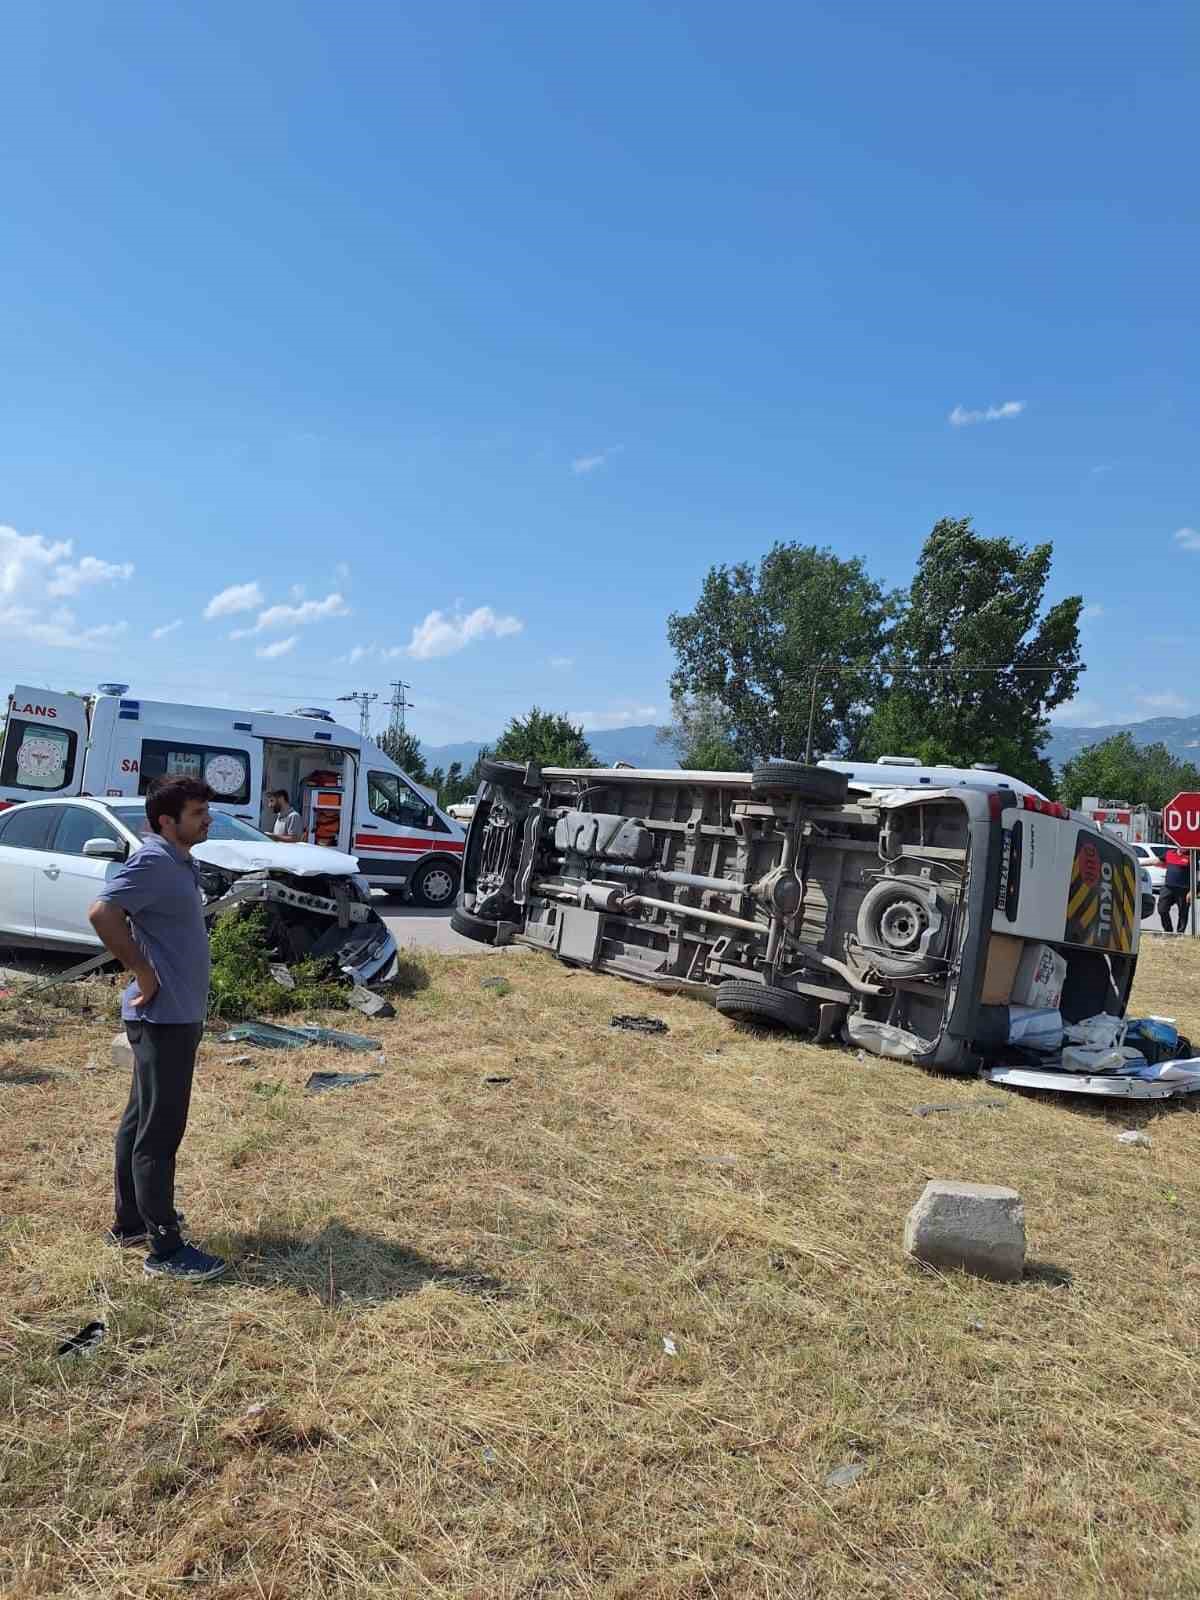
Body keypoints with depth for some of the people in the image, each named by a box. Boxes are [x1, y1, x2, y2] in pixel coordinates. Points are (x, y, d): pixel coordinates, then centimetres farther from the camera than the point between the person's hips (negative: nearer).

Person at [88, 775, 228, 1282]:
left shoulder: (180, 863, 11)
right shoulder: (153, 861, -18)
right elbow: (102, 914, -29)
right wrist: (143, 973, -21)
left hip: (177, 1015, 10)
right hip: (163, 1018, -10)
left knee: (141, 1122, 19)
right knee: (159, 1132, -2)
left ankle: (130, 1221, 32)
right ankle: (165, 1249, 7)